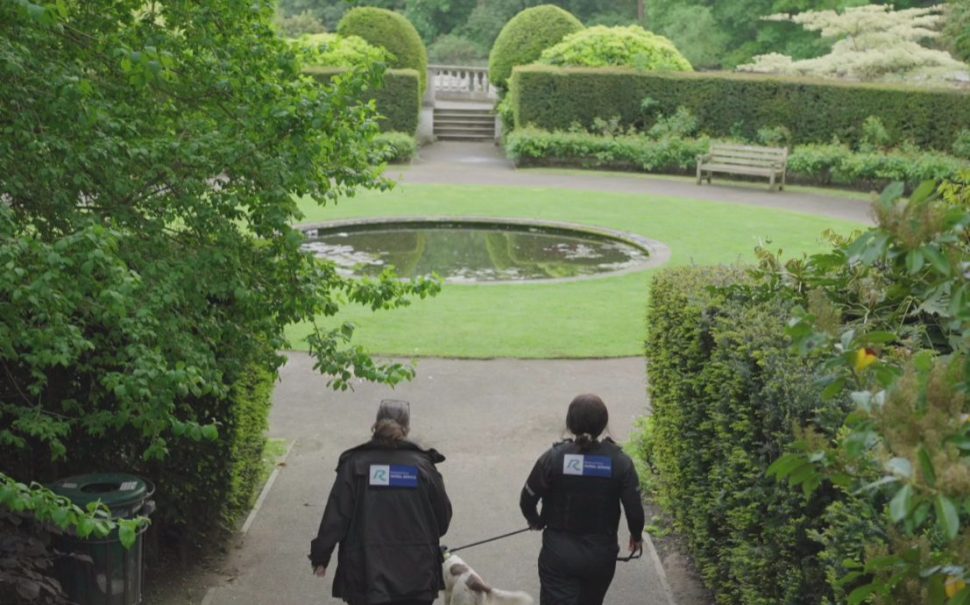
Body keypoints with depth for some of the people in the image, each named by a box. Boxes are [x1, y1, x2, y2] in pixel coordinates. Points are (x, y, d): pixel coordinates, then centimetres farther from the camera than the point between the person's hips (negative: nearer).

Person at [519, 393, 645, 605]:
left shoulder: (553, 458, -14)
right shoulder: (620, 462, -12)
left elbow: (527, 500, -5)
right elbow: (634, 509, -9)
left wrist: (535, 521, 18)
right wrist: (636, 535, 12)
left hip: (559, 555, -2)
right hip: (601, 555, 2)